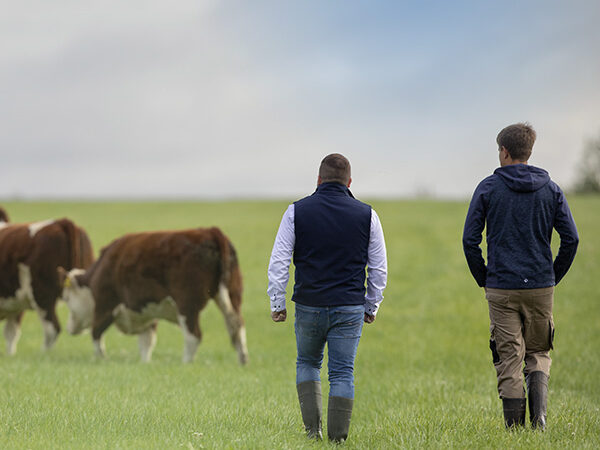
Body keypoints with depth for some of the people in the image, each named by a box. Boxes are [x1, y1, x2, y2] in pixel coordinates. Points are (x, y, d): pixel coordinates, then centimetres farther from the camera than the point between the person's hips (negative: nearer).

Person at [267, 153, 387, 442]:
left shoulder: (297, 212, -2)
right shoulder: (366, 215, 1)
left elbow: (278, 263, -3)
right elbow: (379, 269, 5)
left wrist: (277, 304, 4)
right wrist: (371, 306, 16)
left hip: (309, 307, 0)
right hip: (349, 309, 0)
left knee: (307, 363, 20)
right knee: (342, 373, 5)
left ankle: (312, 427, 9)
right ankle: (337, 437, 2)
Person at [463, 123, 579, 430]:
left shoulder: (488, 188, -1)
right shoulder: (550, 189, 5)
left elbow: (470, 240, -3)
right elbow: (571, 239, 1)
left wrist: (484, 279, 7)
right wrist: (553, 277, 11)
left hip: (501, 289, -2)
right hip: (541, 287, 2)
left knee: (509, 359, 3)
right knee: (538, 353, 14)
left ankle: (514, 427, 1)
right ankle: (539, 413, -8)